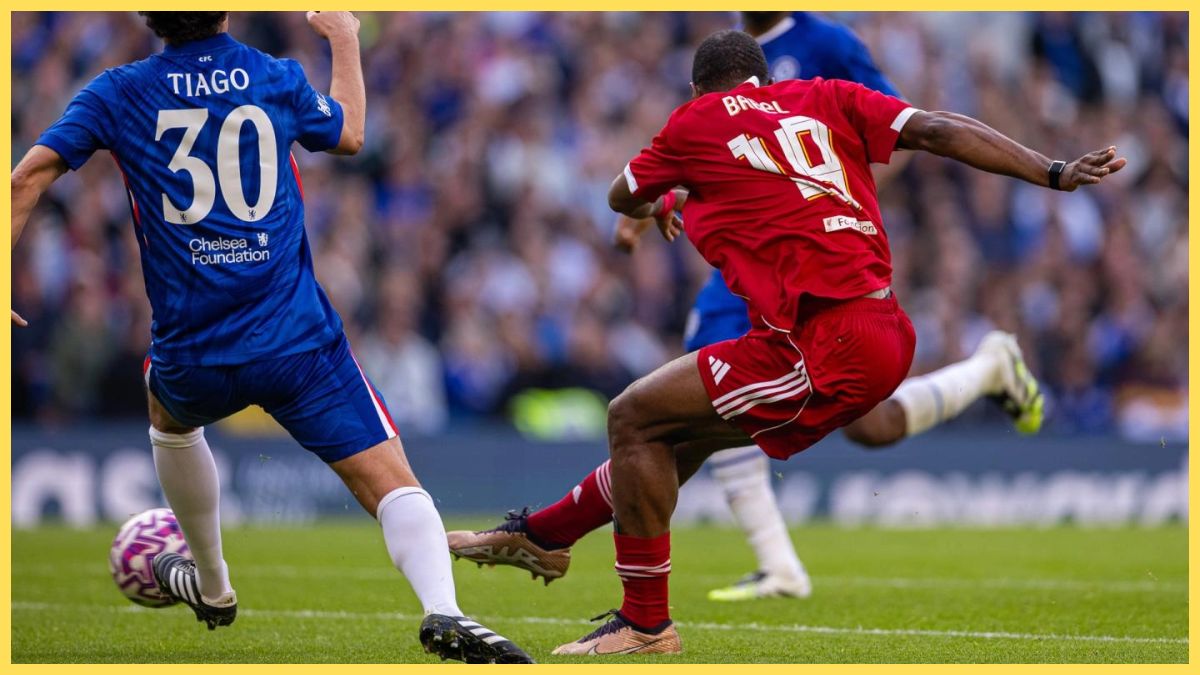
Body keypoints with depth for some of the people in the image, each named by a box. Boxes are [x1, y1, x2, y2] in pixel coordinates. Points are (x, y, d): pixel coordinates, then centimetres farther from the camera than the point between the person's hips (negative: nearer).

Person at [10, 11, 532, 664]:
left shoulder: (118, 94, 2)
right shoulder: (279, 79, 5)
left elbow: (30, 175, -6)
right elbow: (349, 134, 25)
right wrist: (344, 39, 38)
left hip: (192, 355, 2)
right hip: (298, 339, -2)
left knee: (170, 418, 37)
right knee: (392, 483, -7)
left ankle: (210, 585, 48)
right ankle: (441, 608, -34)